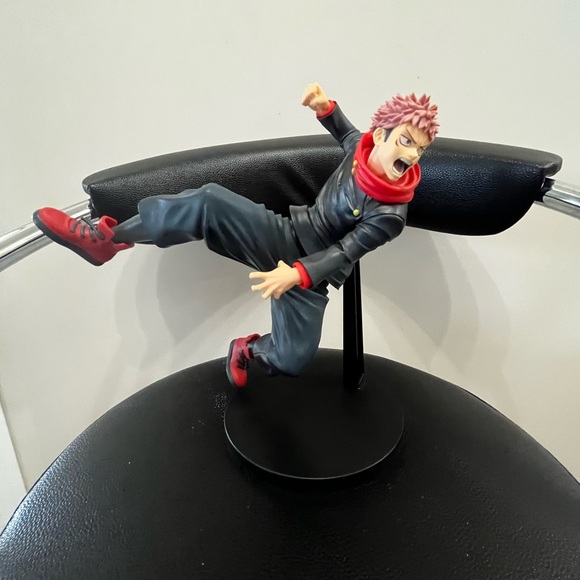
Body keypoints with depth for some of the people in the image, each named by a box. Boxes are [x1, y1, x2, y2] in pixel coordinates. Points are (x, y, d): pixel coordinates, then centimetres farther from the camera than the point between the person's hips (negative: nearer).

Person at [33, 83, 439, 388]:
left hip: (311, 274, -2)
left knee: (292, 361, -21)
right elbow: (347, 132, 20)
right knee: (209, 202, -26)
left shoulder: (390, 216, -16)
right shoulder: (362, 148, -4)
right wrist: (325, 106, 0)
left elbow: (342, 253, -19)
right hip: (284, 238, 3)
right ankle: (106, 239, -13)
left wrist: (297, 274, -35)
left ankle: (249, 350, 18)